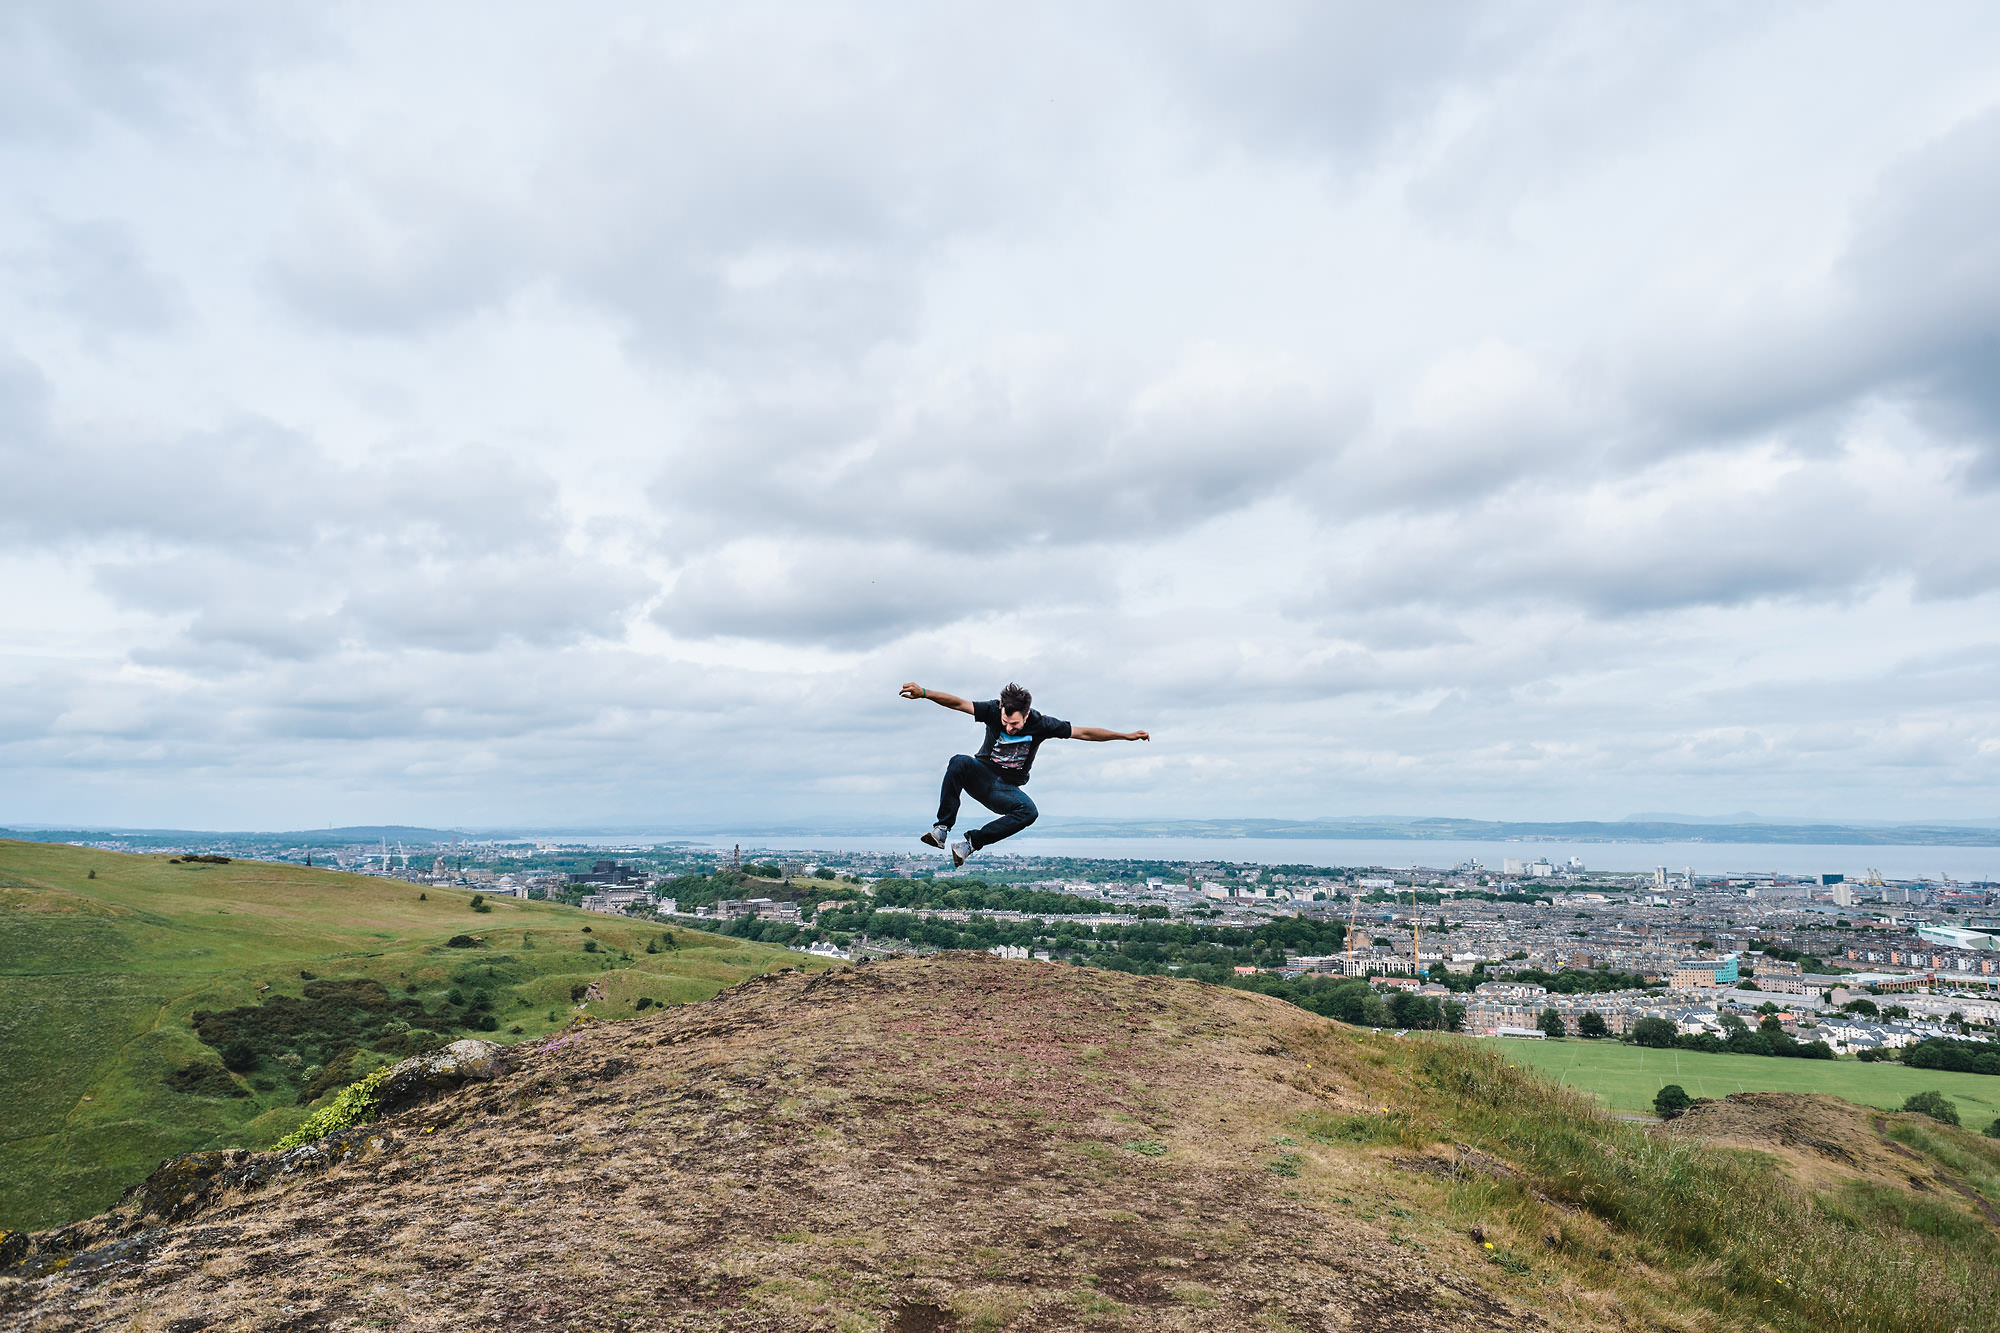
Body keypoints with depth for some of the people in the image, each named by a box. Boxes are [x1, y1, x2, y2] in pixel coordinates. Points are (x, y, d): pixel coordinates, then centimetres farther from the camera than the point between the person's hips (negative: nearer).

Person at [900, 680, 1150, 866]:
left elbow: (1083, 733, -7)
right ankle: (942, 829, -32)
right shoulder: (993, 710, -15)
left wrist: (1126, 735, -7)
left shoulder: (1041, 725, -13)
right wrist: (923, 693, -39)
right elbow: (959, 703, -24)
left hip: (1006, 790, 1)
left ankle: (970, 843, -27)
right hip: (981, 776, 0)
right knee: (959, 762, -34)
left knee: (1029, 812, -32)